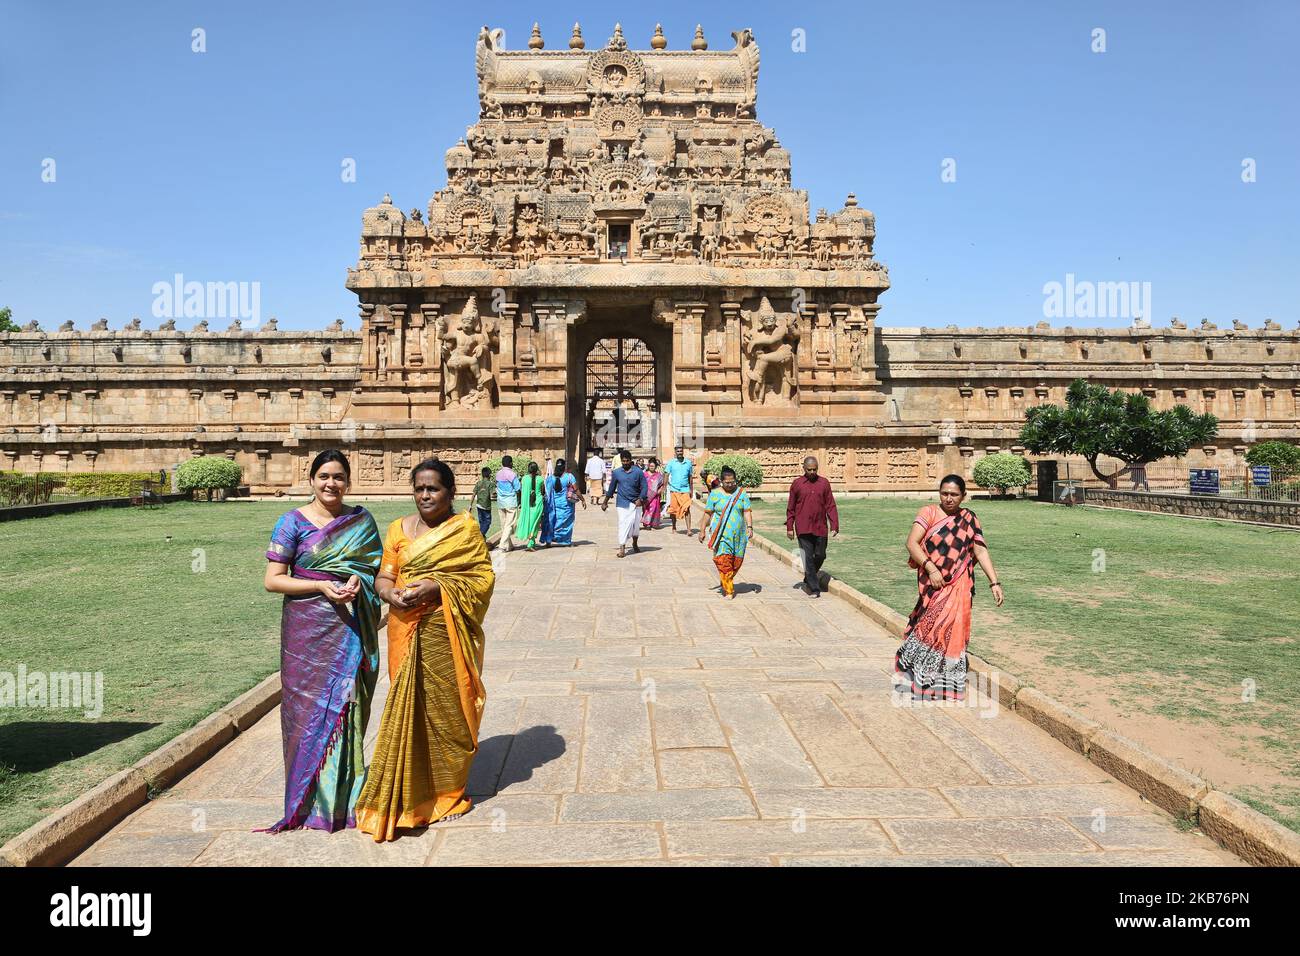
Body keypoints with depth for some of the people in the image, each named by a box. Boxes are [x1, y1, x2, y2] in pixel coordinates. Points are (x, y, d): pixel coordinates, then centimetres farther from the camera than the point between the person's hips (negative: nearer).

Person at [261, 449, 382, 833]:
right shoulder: (293, 522, -2)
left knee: (348, 703, 5)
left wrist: (359, 580, -10)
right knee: (309, 706, 2)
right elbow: (273, 579, -5)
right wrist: (322, 586, -17)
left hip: (351, 627, 2)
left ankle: (344, 794, 21)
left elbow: (377, 566, 12)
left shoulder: (361, 520, 7)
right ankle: (313, 800, 16)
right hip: (307, 627, -2)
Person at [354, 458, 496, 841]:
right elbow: (384, 576, 8)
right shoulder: (399, 529, 11)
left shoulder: (466, 528, -1)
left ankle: (448, 790, 24)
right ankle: (408, 794, 19)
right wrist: (392, 594, -15)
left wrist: (437, 587, -18)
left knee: (446, 708, 5)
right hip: (406, 632, 3)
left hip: (447, 632, -3)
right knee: (408, 707, 4)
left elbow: (483, 577, -6)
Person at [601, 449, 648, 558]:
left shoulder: (638, 472, -2)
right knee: (623, 523, -9)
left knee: (636, 524, 10)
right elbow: (611, 488, 12)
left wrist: (640, 499, -15)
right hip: (622, 503, 0)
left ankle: (635, 543, 36)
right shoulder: (616, 472, 3)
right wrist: (605, 502, 16)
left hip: (635, 502, 1)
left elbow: (644, 487, -1)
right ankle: (622, 548, -9)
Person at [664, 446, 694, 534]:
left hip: (685, 490, 0)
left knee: (687, 509, -9)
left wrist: (691, 490, 13)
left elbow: (690, 476, 14)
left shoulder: (688, 463, 8)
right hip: (674, 490, 0)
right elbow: (666, 475, 1)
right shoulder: (671, 462, 3)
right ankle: (674, 527, 22)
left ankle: (688, 529, -12)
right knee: (673, 510, 7)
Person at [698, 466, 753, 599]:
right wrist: (702, 530, 4)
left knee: (737, 561, 7)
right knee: (723, 561, -11)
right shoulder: (715, 494, 1)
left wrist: (749, 526, -11)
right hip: (721, 535, -2)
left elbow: (747, 511, 2)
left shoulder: (741, 493, 6)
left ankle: (727, 582, 31)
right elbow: (707, 513, 5)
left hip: (738, 535, 2)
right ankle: (728, 590, -4)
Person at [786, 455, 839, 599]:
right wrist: (789, 527, 2)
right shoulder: (796, 484, 1)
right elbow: (790, 507, 5)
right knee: (808, 558, -3)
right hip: (803, 529, -2)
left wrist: (834, 526, -1)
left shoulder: (824, 483, 5)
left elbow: (830, 506, 5)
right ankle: (814, 589, 3)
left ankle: (809, 578, 34)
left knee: (820, 556, 8)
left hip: (820, 528, 2)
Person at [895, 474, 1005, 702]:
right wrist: (931, 568, -22)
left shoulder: (969, 519, 7)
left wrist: (994, 582, -4)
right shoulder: (928, 512, -4)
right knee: (933, 627, -3)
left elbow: (980, 550, 3)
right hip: (932, 582, -2)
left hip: (958, 585, 2)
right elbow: (911, 543, -12)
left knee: (950, 630, -1)